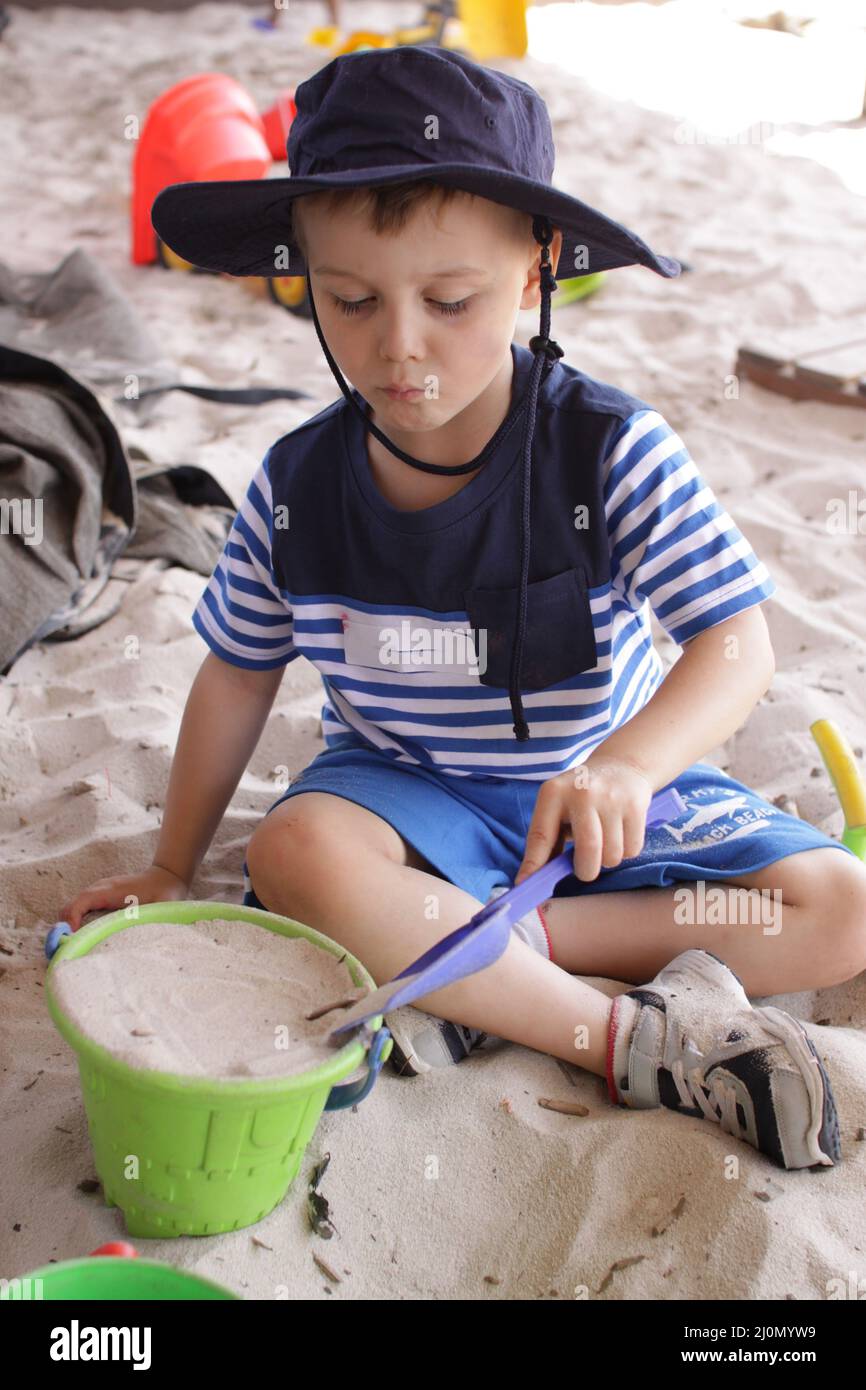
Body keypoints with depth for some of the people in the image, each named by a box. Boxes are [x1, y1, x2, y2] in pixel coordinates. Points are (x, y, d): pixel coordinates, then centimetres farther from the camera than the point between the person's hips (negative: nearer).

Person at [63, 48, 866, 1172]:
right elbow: (238, 676, 3)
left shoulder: (610, 449, -19)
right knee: (296, 856, -34)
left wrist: (629, 764, -44)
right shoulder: (297, 487, -11)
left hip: (603, 792, 0)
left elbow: (739, 645, -23)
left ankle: (468, 965, -19)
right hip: (405, 786, 1)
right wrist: (171, 872, 7)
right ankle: (632, 1038, -24)